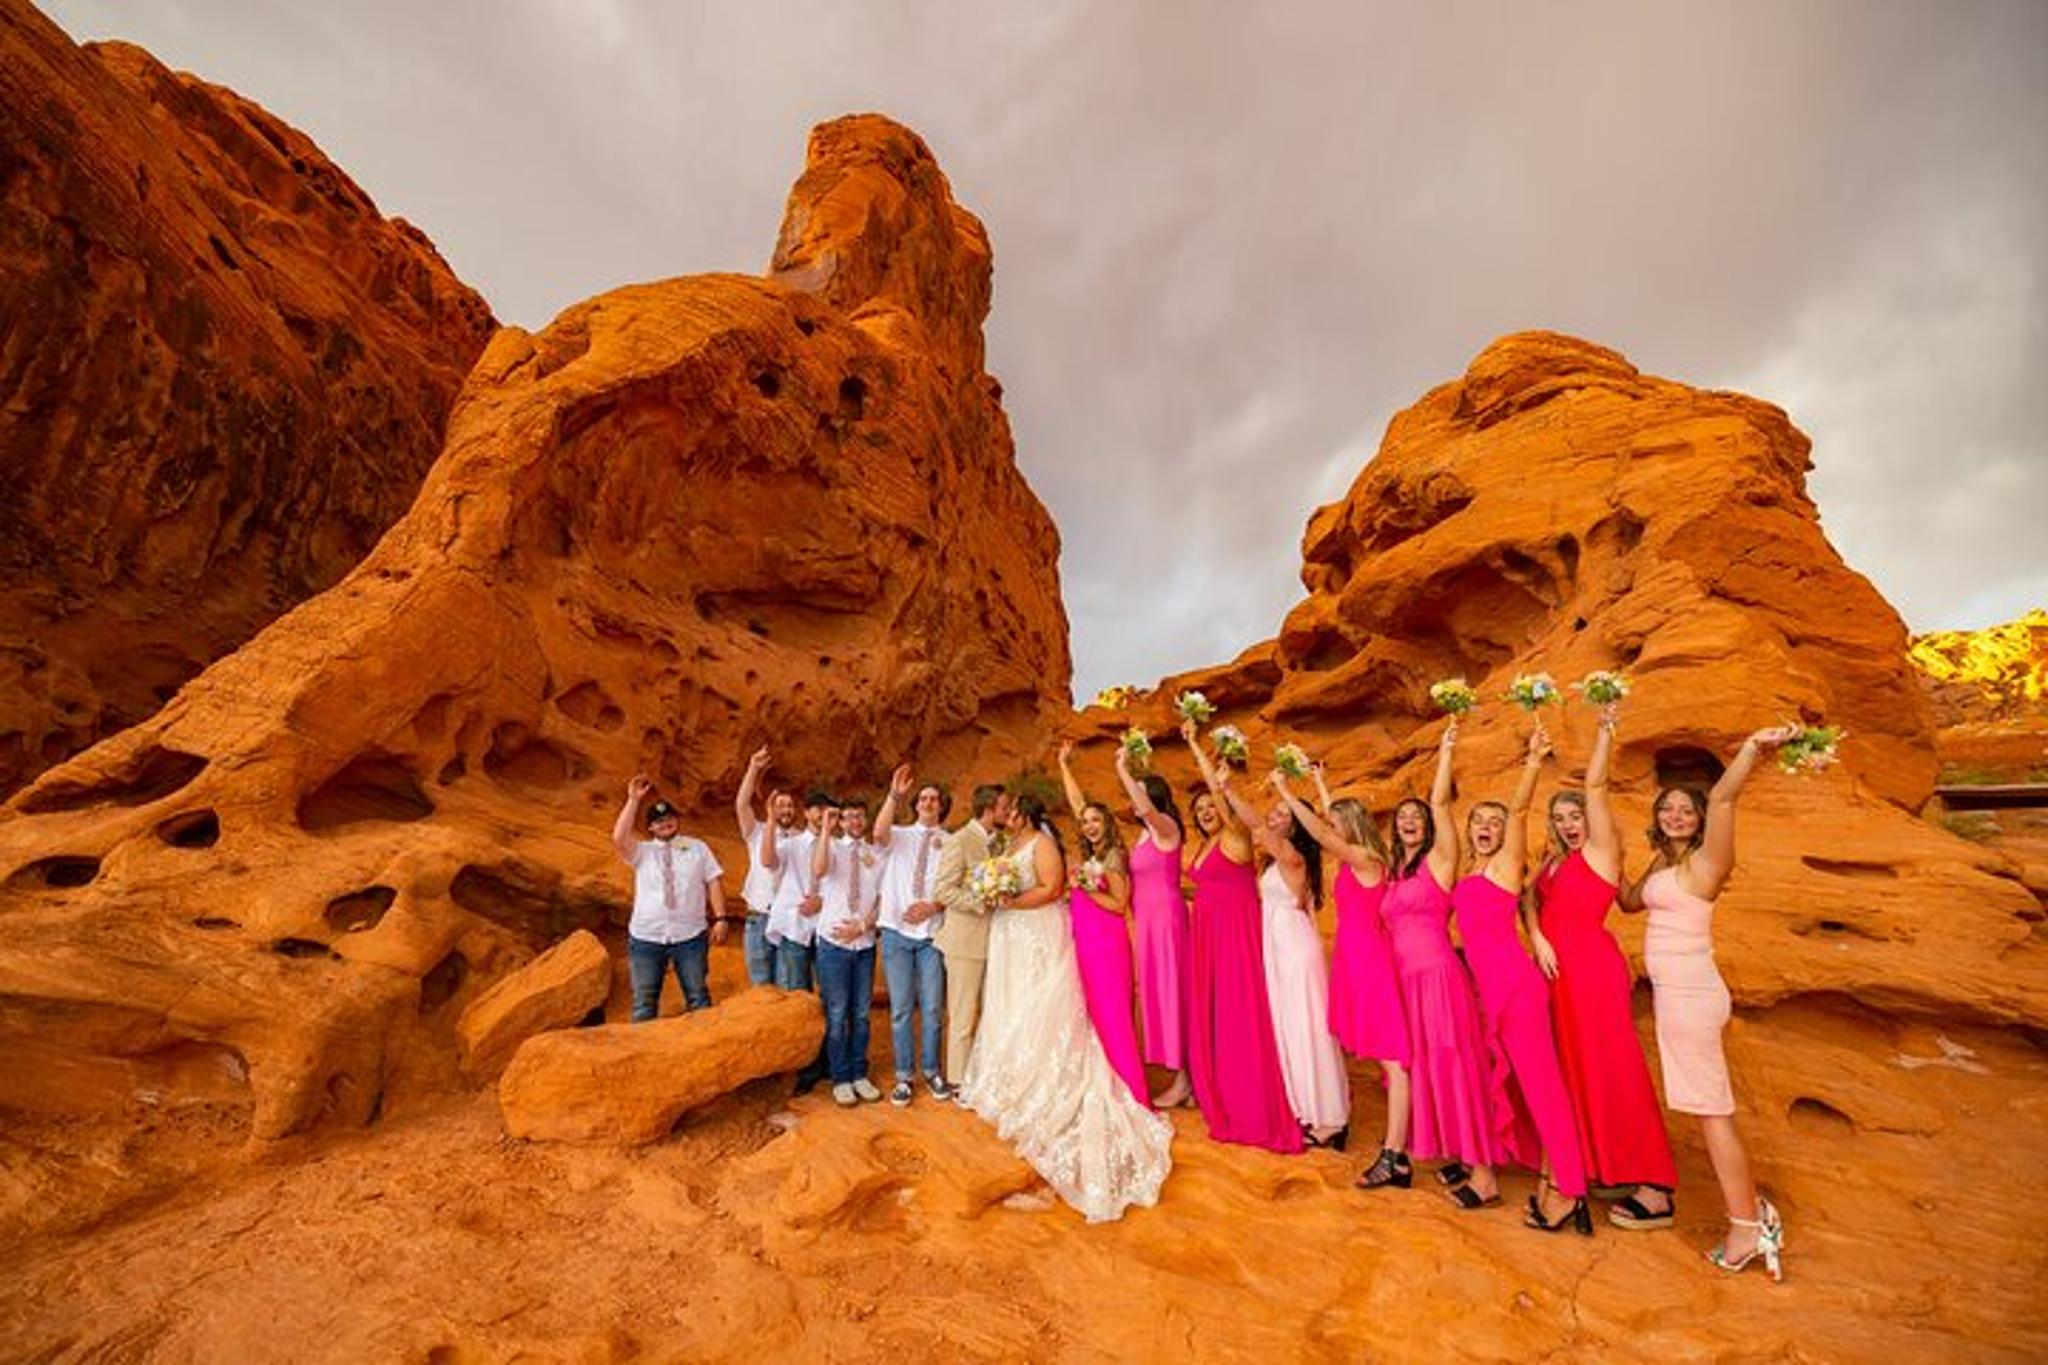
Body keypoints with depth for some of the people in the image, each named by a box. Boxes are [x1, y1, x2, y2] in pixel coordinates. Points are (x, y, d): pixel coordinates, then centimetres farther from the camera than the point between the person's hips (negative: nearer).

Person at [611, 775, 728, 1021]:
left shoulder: (698, 848, 8)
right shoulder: (642, 851, 7)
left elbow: (714, 882, 4)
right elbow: (619, 838, -14)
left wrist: (720, 918, -6)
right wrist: (633, 800, -14)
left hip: (690, 936, 0)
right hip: (646, 937, 0)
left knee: (698, 998, 8)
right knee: (644, 1002, 7)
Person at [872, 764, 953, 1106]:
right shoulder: (900, 836, 4)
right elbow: (879, 833, -20)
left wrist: (933, 906, -15)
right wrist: (894, 795, -29)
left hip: (932, 933, 0)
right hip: (897, 931, 0)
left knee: (932, 1007, 7)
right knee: (901, 1008, 7)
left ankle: (931, 1071, 24)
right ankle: (903, 1076, 19)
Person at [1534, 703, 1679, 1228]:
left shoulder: (1601, 850, -4)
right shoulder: (1555, 862, 15)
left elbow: (1595, 787, -13)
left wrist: (1605, 731, -12)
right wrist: (1537, 939, -11)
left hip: (1594, 967, -7)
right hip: (1560, 970, 8)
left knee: (1613, 1071, -4)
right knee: (1577, 1069, 14)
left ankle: (1655, 1190, 5)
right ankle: (1608, 1169, 28)